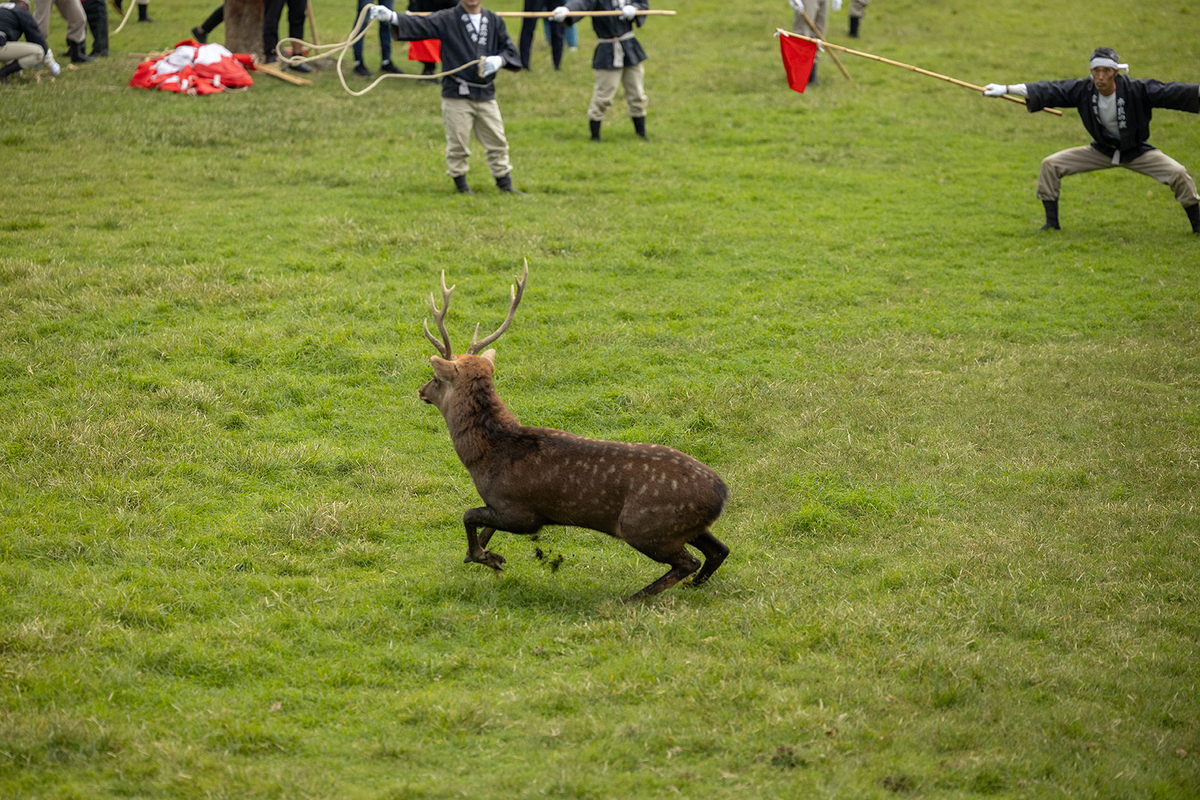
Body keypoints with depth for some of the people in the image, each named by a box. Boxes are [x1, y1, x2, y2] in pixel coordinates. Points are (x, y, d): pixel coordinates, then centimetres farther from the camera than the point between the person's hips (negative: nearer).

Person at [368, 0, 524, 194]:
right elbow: (420, 25, -16)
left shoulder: (494, 21, 8)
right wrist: (391, 17, -33)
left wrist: (499, 60, -14)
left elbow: (510, 50, 10)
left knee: (497, 143, 9)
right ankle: (460, 184, 17)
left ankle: (505, 184, 23)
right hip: (456, 95, -3)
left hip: (486, 95, 3)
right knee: (457, 144, 0)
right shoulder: (446, 20, -3)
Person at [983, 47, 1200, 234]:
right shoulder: (1083, 90, -18)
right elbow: (1050, 91, -16)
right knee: (1050, 165, -7)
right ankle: (1051, 223, 7)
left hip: (1137, 152, -3)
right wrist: (1005, 89, -20)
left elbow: (1170, 93, -29)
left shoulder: (1137, 90, -25)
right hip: (1102, 150, 3)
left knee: (1178, 174, -21)